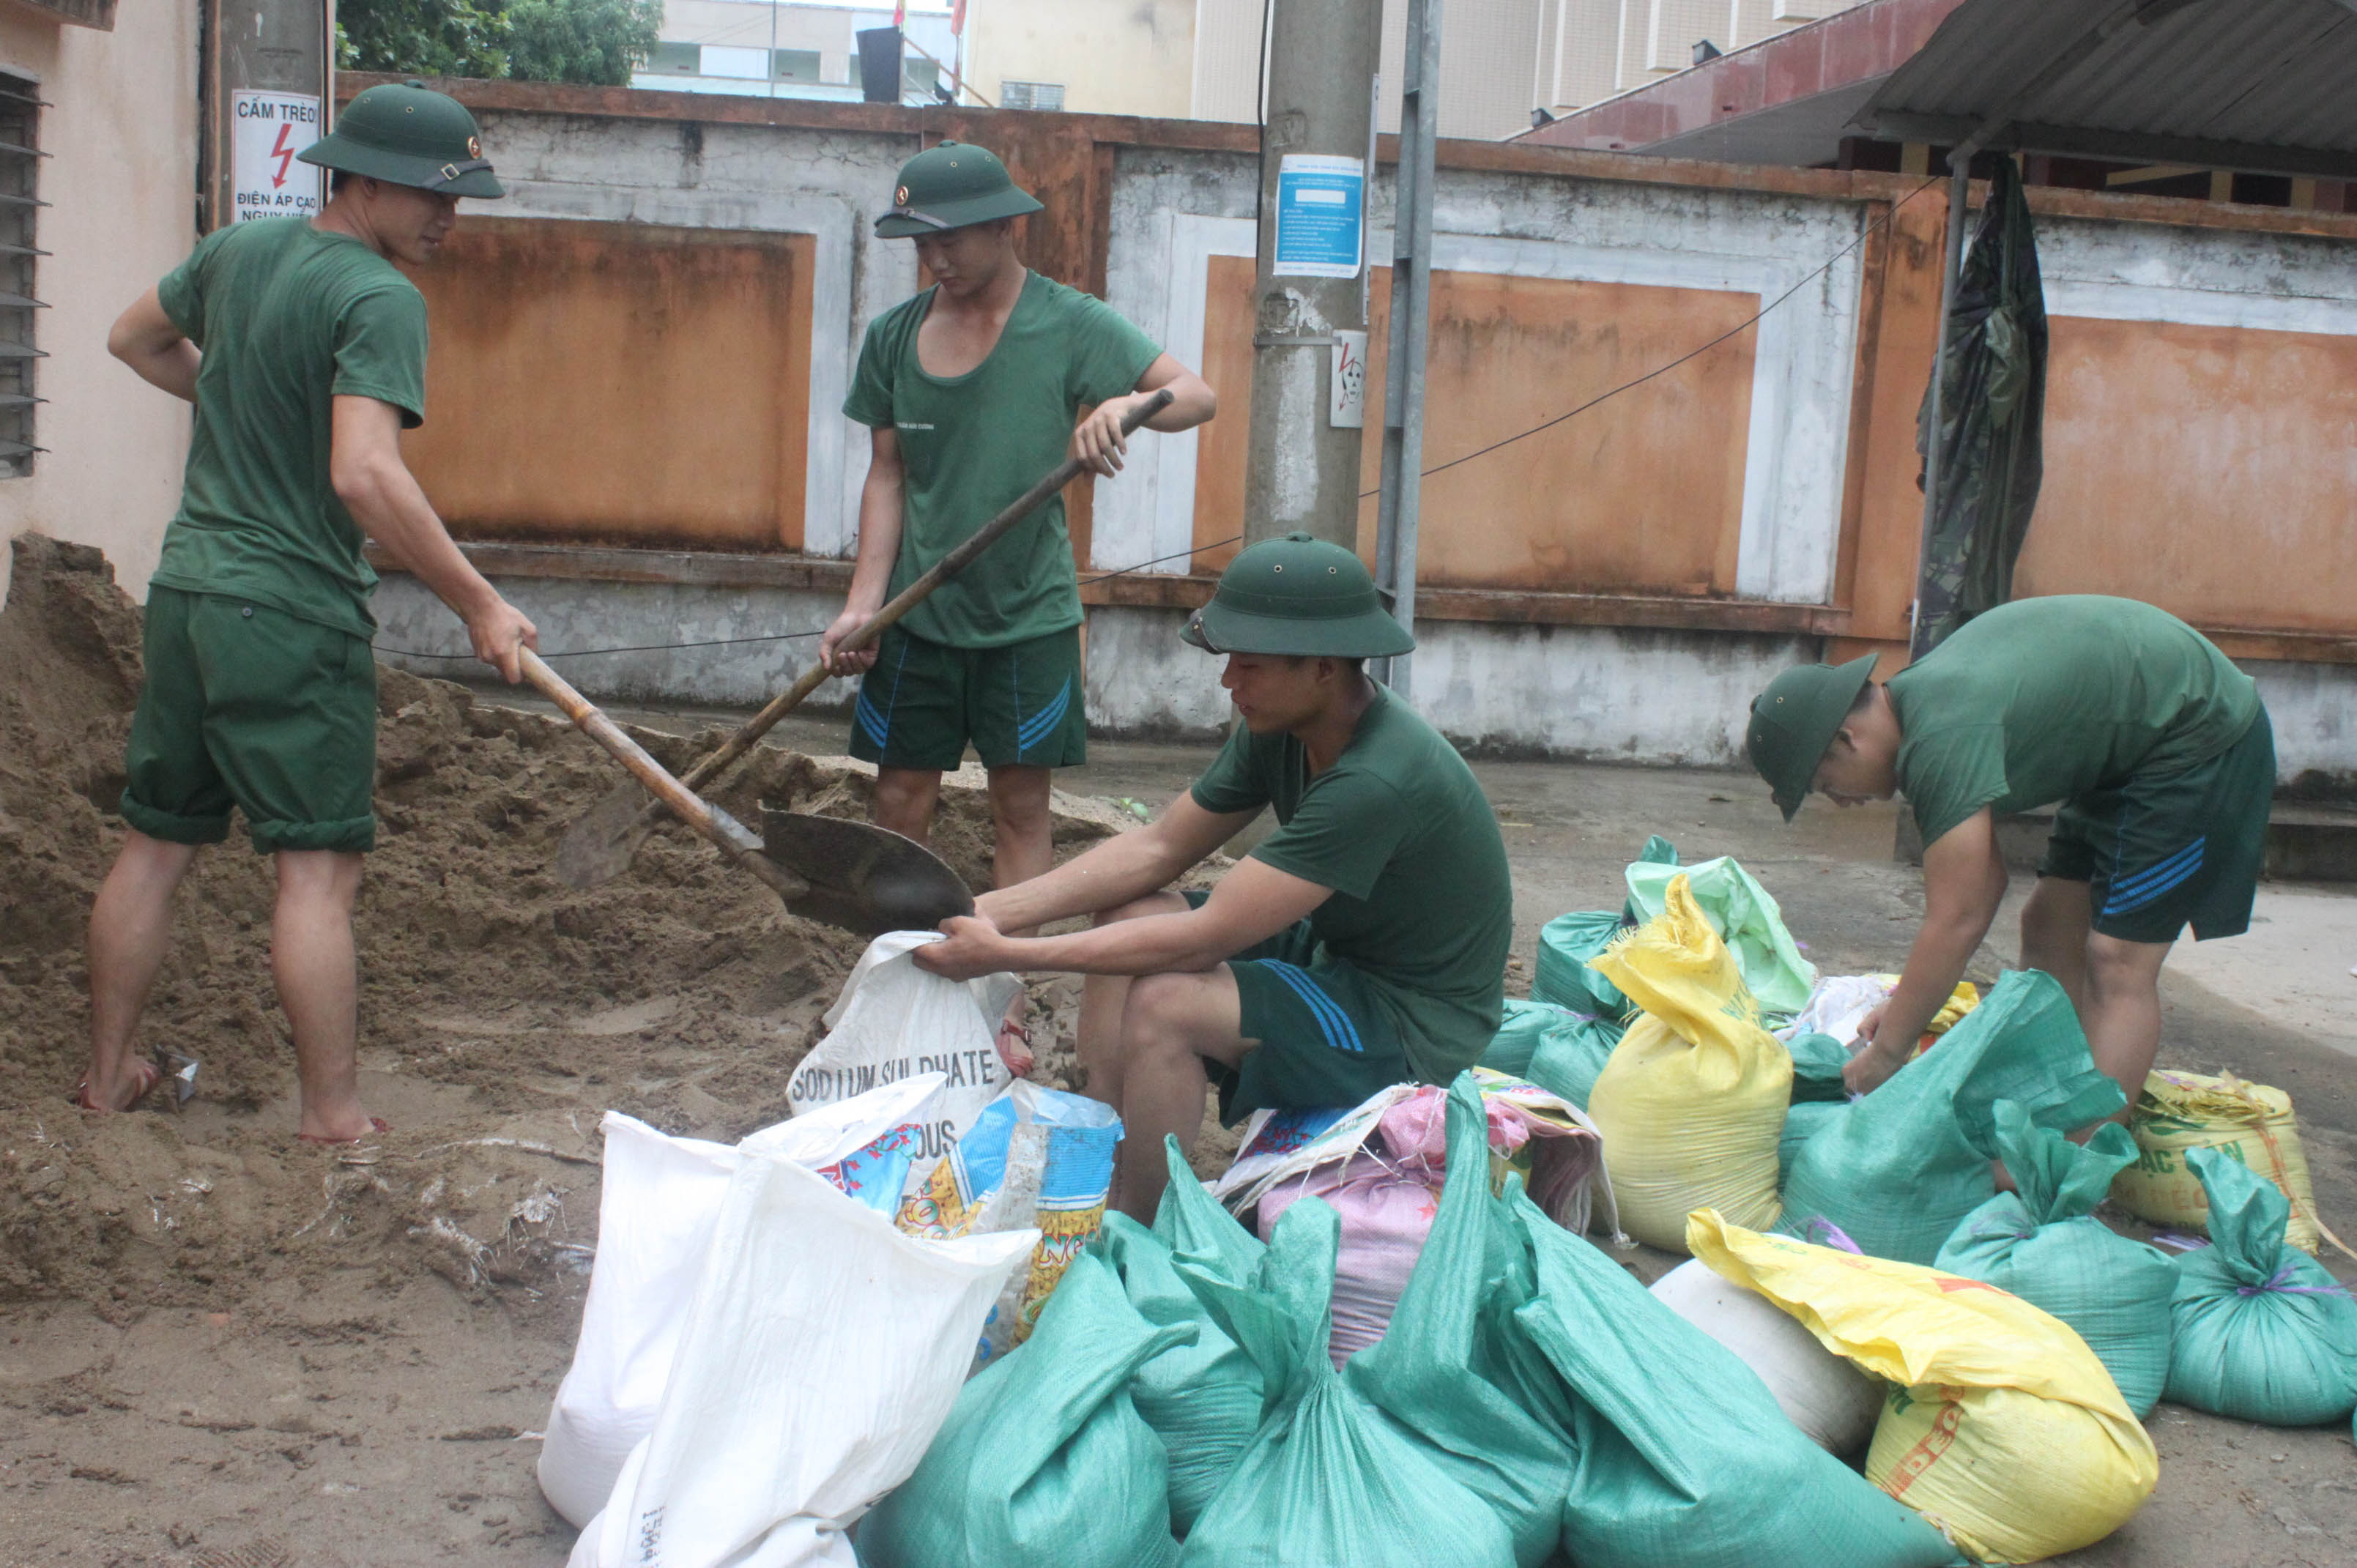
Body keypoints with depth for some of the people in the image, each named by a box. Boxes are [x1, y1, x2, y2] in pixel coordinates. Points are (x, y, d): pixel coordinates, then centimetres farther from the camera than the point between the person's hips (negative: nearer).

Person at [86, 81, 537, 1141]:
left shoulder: (236, 250, 10)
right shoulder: (379, 298, -15)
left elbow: (135, 340, 28)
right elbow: (365, 476, -27)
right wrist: (477, 603, -22)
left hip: (186, 587, 8)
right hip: (293, 614, -8)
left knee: (156, 841, 16)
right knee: (319, 867, -3)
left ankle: (108, 1074, 27)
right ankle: (334, 1116, 1)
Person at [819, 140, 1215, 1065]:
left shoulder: (1068, 325, -7)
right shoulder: (893, 337, 3)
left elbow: (1196, 394, -13)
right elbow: (888, 476, 7)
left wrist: (1126, 404, -34)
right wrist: (864, 600, -2)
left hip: (1027, 613, -3)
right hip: (918, 613, 3)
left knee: (1021, 807, 3)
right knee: (900, 800, 6)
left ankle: (1006, 1006, 10)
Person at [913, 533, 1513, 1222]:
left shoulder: (1377, 782, -31)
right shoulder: (1279, 728, -3)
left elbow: (1205, 937, -32)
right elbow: (1158, 847, 1)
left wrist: (1004, 955, -29)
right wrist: (994, 910, -11)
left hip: (1416, 1026, -9)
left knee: (1164, 1003, -27)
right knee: (1125, 915, -1)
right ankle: (1098, 1176, -1)